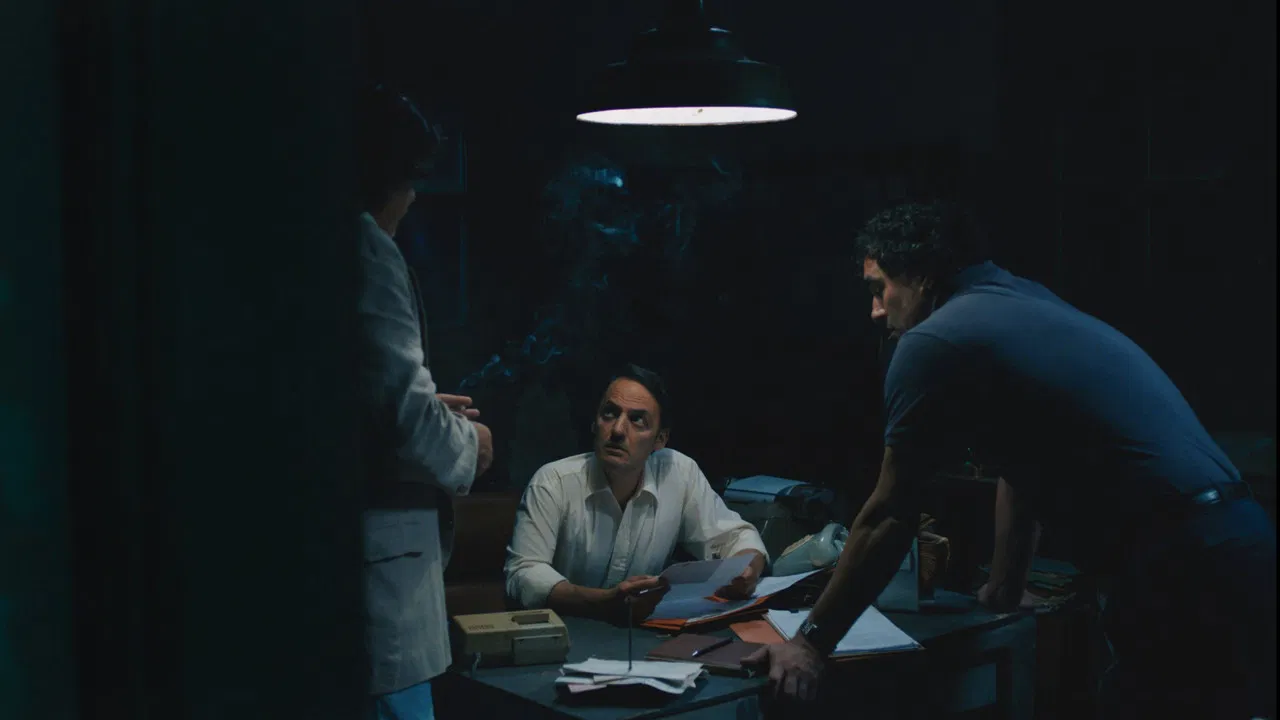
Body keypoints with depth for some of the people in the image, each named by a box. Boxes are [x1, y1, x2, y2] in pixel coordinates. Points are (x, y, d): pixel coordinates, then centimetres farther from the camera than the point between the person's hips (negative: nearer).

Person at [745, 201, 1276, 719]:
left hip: (1181, 572, -8)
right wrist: (1003, 588, 38)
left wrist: (811, 642, 6)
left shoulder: (935, 341, -6)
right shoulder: (1025, 305, 20)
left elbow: (890, 516, -3)